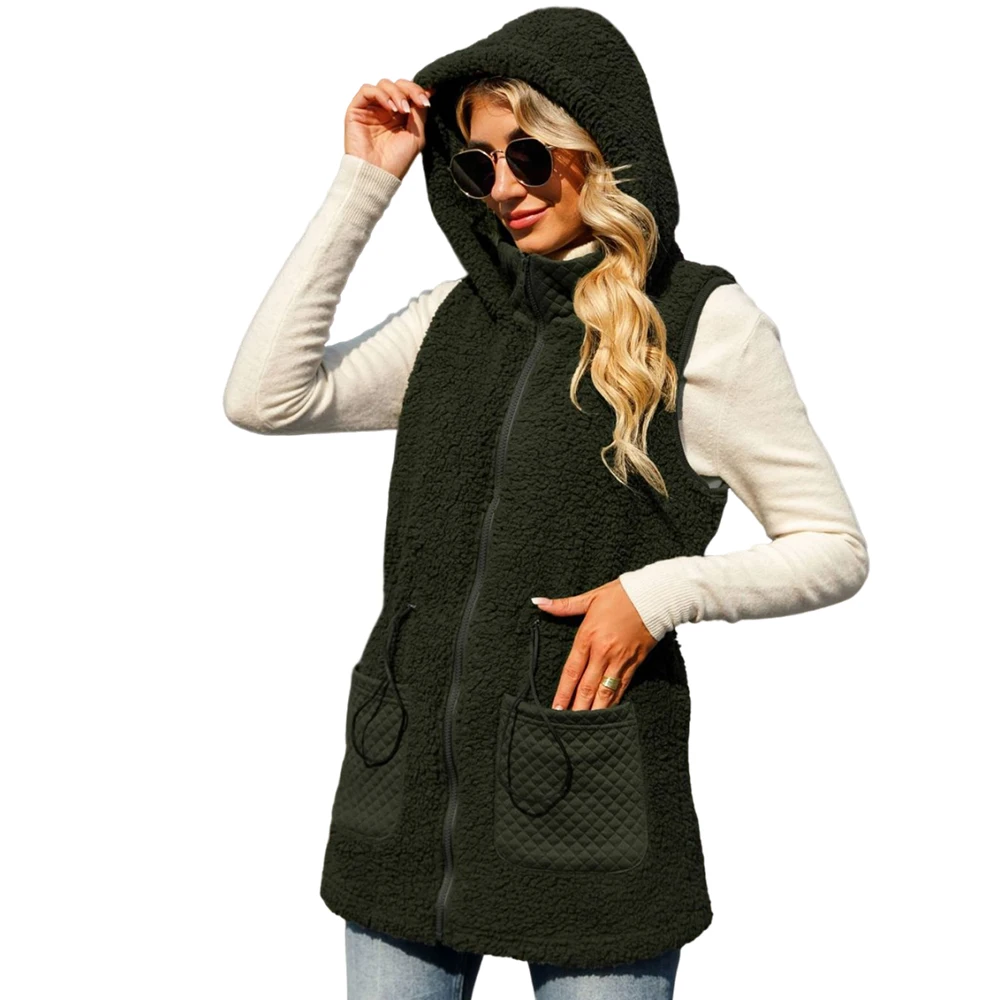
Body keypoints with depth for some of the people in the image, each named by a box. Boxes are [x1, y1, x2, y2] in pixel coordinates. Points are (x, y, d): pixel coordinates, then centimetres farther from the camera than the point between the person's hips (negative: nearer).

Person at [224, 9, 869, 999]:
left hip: (583, 799, -4)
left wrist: (666, 589, -17)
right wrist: (360, 185, 0)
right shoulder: (459, 313, 10)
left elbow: (833, 548, -1)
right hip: (409, 776, 4)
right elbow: (265, 398, -1)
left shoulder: (704, 322, -4)